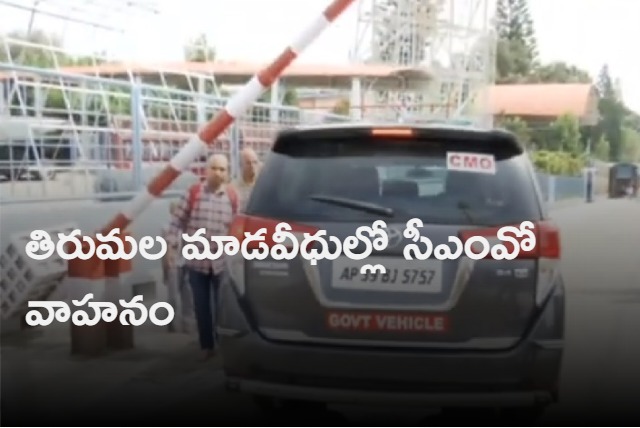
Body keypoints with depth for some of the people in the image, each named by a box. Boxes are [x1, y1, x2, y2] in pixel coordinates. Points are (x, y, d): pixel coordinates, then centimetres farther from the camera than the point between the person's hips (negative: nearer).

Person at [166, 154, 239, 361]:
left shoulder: (233, 196, 0)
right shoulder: (193, 192, -3)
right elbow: (178, 219, 0)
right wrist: (172, 244, -5)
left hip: (222, 261, 0)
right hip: (196, 260, 0)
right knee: (201, 307, 8)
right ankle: (207, 346, 20)